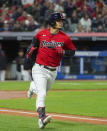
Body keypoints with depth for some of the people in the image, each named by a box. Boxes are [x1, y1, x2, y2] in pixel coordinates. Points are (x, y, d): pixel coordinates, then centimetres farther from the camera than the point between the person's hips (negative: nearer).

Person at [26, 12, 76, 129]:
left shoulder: (65, 38, -4)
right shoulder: (41, 34, -4)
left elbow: (72, 51, 4)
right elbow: (35, 41, 18)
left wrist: (63, 51, -15)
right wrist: (31, 50, 2)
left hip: (53, 71, 3)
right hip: (39, 69, -3)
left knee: (43, 91, 25)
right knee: (42, 94, -20)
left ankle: (33, 87, 59)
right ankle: (41, 117, -28)